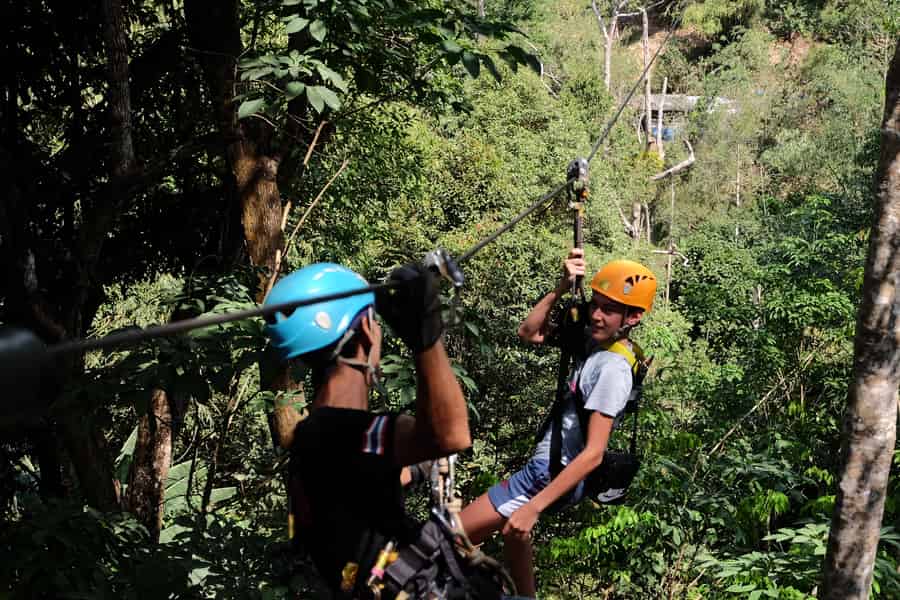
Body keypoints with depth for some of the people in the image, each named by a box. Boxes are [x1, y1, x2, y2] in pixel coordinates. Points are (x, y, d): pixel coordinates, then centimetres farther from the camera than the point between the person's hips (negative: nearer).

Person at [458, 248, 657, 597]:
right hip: (545, 464, 10)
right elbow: (529, 332, 7)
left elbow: (593, 454, -30)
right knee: (512, 530, 34)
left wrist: (533, 506, -32)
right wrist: (563, 287, -7)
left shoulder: (613, 369, -26)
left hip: (550, 477, -10)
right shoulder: (595, 339, -2)